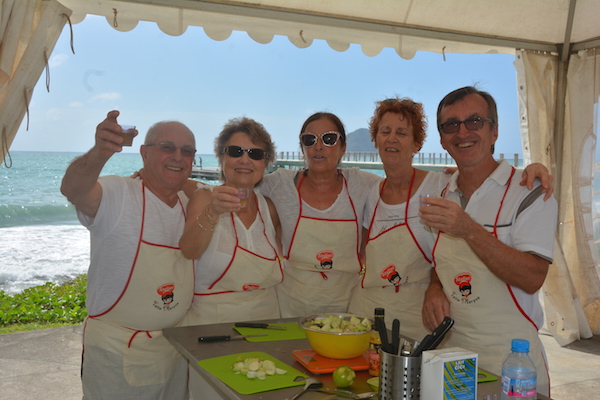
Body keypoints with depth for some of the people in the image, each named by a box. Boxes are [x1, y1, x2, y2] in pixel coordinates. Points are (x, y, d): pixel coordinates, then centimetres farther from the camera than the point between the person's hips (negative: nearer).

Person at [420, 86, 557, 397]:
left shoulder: (530, 192, -10)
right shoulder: (441, 196, 6)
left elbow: (533, 278, -20)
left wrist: (469, 230, -28)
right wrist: (433, 289, -5)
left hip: (508, 356, -4)